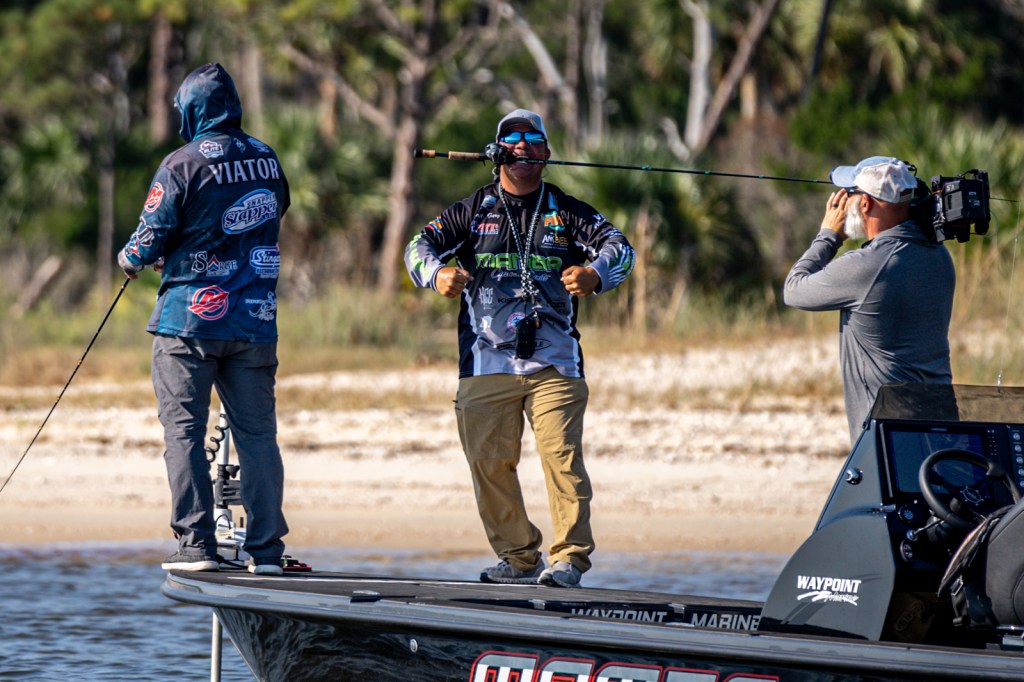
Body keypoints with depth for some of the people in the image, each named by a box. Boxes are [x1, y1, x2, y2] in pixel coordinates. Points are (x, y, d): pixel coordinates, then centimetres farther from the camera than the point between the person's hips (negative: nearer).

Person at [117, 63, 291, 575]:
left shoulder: (183, 164, -10)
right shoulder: (267, 161, 7)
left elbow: (150, 239, -10)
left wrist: (132, 260, 15)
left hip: (190, 320, -4)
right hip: (256, 321, 4)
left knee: (183, 429, 1)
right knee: (257, 433, 7)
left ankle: (196, 544, -5)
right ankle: (266, 548, 5)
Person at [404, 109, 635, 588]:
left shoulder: (566, 212, 11)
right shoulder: (473, 211, 13)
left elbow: (617, 247, -1)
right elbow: (421, 245, 4)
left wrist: (594, 274, -25)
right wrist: (438, 273, -20)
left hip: (554, 363, -1)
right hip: (487, 363, 2)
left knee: (562, 454, -13)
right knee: (488, 461, 1)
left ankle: (569, 556, -11)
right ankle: (517, 557, 13)